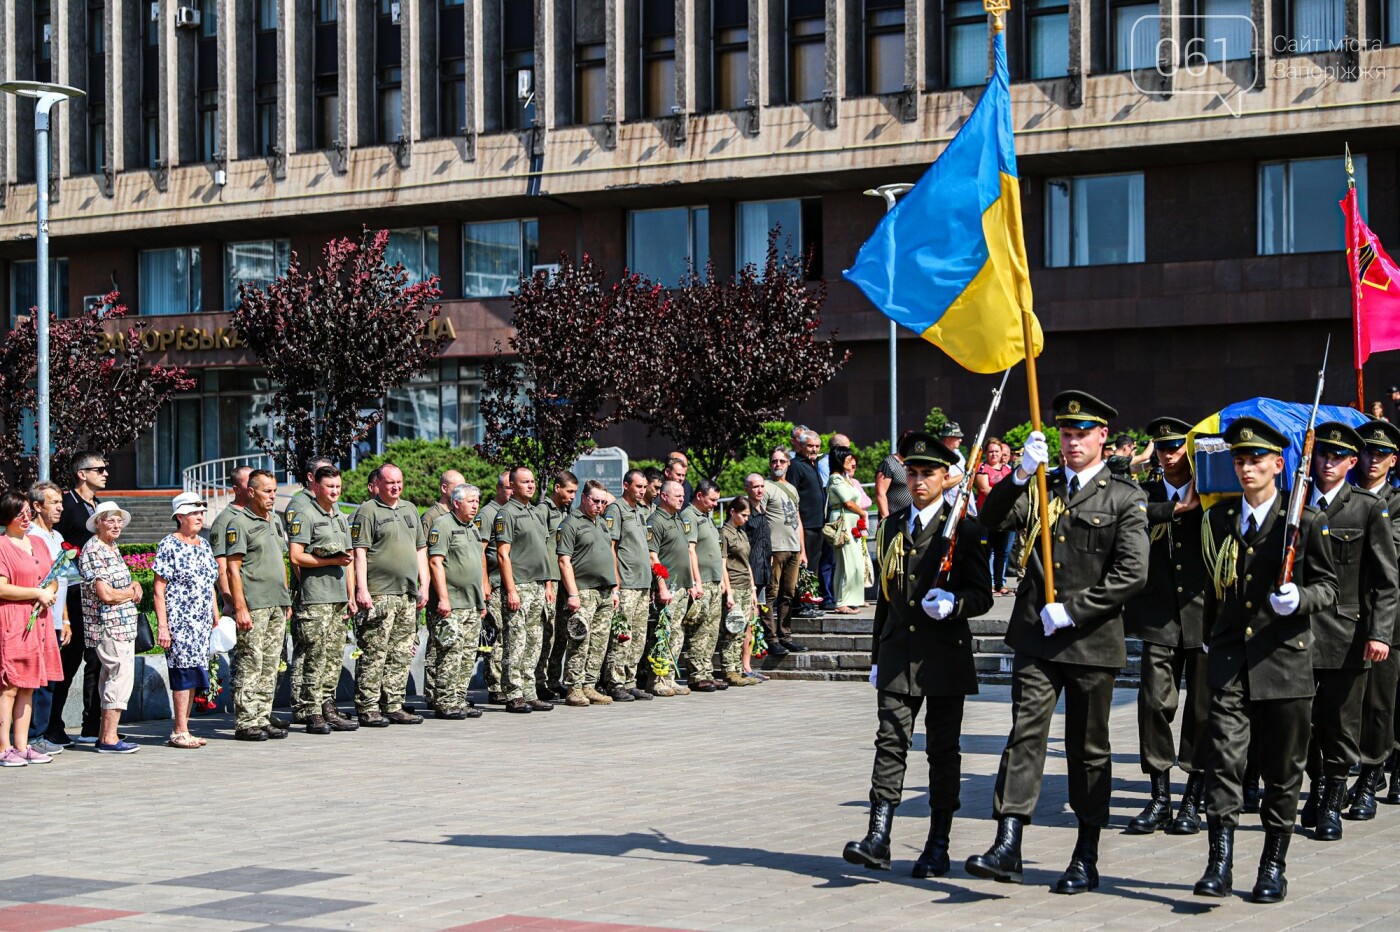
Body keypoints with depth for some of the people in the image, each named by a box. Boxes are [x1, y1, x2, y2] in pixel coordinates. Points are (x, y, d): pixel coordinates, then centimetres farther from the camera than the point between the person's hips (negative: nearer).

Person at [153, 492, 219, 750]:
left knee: (192, 676, 6)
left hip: (202, 622, 7)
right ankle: (180, 731, -8)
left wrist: (216, 618, 17)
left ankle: (182, 730, 10)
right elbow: (159, 589, -9)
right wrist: (162, 626, -14)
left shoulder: (204, 545, 16)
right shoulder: (169, 545, -6)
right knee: (185, 671, -10)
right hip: (178, 619, -7)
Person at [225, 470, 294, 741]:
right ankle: (245, 723, -5)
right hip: (253, 605, -8)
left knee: (270, 665, 9)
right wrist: (240, 607, -17)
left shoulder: (275, 521, 18)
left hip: (278, 605, 8)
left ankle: (262, 718, 14)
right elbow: (233, 568, -11)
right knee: (249, 665, -7)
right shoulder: (239, 523, -6)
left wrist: (287, 600, 20)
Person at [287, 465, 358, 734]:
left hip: (339, 599, 8)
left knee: (334, 658, 8)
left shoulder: (340, 518, 20)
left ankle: (328, 709, 13)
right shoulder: (304, 515, -5)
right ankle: (312, 714, -6)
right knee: (314, 658, -8)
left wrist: (351, 597, 19)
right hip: (314, 598, -8)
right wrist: (332, 561, -15)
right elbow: (296, 557, -13)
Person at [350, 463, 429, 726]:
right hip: (379, 594, -7)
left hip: (408, 595, 7)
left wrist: (424, 586, 15)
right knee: (374, 653, -7)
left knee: (402, 654, 8)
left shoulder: (410, 509, 18)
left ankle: (394, 706, 13)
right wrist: (362, 589, -17)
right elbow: (359, 551, -9)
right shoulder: (367, 511, -3)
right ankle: (368, 709, -4)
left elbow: (421, 549, 22)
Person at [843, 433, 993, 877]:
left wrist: (953, 604, -23)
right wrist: (877, 657, 18)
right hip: (898, 655, 4)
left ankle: (938, 846, 11)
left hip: (945, 657, -3)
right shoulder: (891, 528, 15)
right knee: (890, 743, -5)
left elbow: (982, 596, -1)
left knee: (943, 751, 4)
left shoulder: (966, 530, -1)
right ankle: (878, 839, -10)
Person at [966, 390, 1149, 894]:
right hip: (1036, 638, 3)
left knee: (1088, 749, 7)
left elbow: (1132, 574, -10)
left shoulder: (1125, 498, 0)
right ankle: (1008, 847, -14)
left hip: (1092, 642, -2)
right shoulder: (1040, 488, 13)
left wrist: (1072, 610, -14)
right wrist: (1021, 475, -19)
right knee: (1024, 736, -8)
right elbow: (993, 519, -3)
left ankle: (1086, 858, 16)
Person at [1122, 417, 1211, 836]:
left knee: (1203, 707, 2)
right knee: (1154, 701, -7)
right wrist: (1178, 507, -15)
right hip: (1160, 615, 1)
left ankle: (1193, 800, 12)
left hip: (1205, 612, -1)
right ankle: (1160, 799, 3)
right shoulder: (1146, 494, 9)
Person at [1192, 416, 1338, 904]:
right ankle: (1220, 863, -12)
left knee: (1282, 768, 7)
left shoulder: (1304, 522, 0)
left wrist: (1299, 599, -17)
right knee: (1223, 756, -11)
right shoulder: (1218, 519, 11)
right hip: (1230, 658, 2)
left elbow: (1328, 584, 3)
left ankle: (1274, 866, 19)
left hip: (1284, 659, -2)